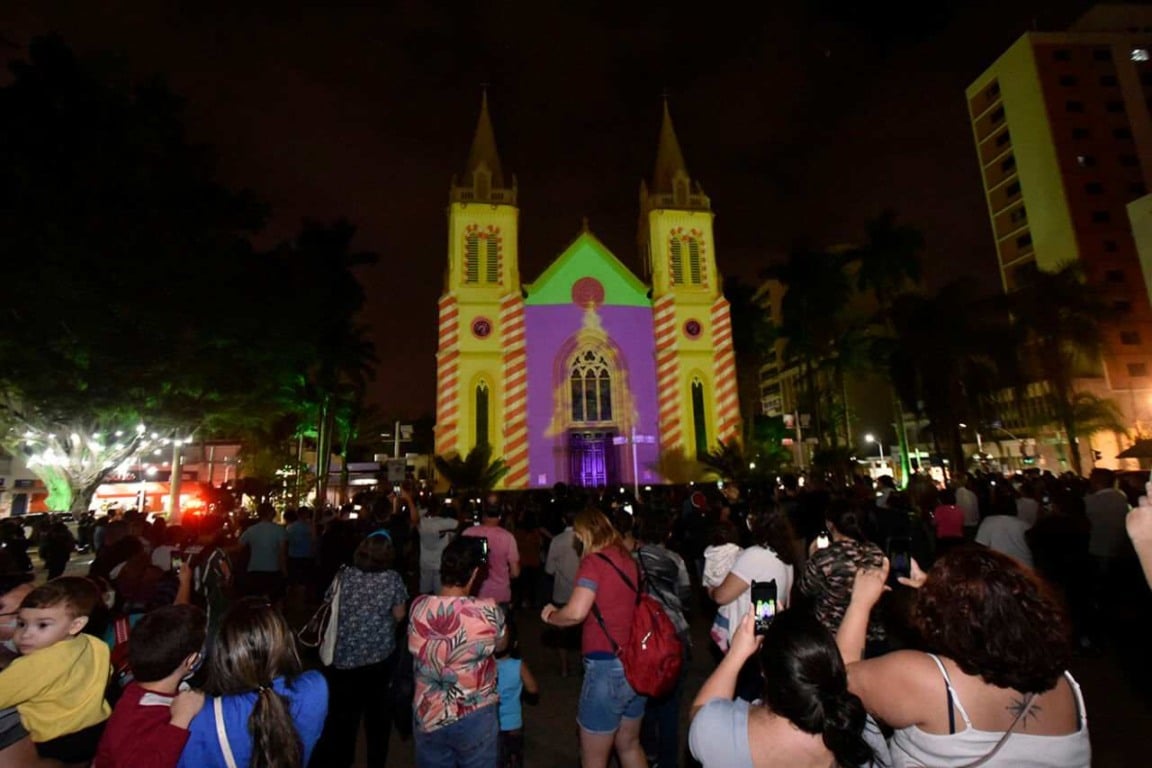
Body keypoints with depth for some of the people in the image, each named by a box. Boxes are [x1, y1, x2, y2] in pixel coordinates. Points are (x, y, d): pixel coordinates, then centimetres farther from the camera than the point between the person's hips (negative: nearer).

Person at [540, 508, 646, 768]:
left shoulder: (593, 561, -15)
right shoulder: (629, 560, 5)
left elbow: (576, 612, -26)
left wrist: (551, 615, -6)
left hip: (608, 666, -7)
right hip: (635, 665, 7)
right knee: (629, 745, 27)